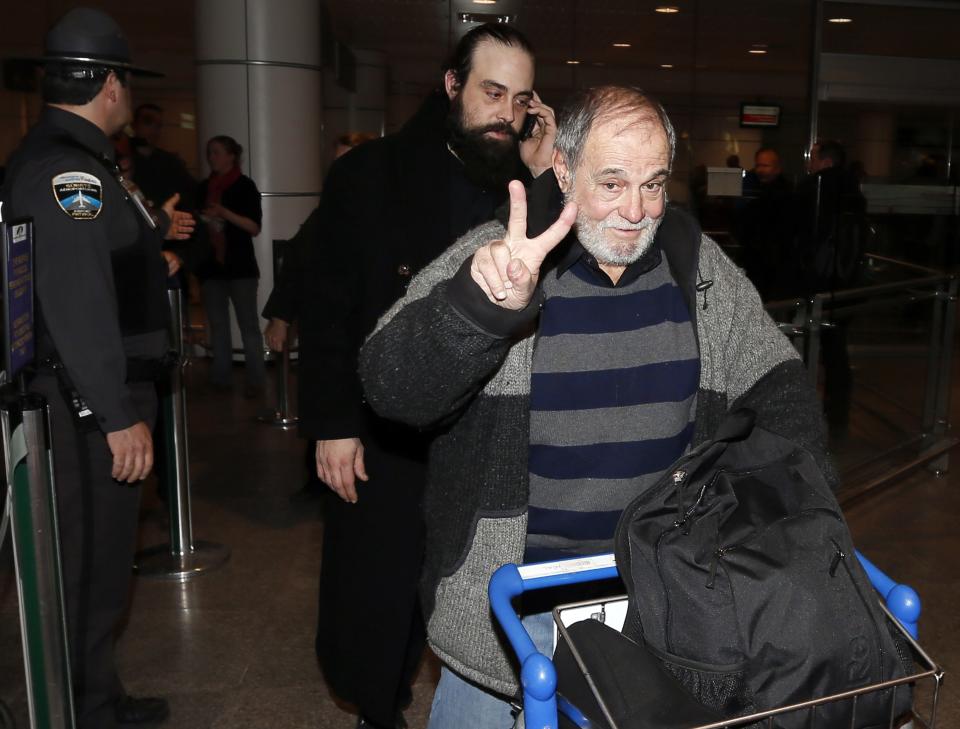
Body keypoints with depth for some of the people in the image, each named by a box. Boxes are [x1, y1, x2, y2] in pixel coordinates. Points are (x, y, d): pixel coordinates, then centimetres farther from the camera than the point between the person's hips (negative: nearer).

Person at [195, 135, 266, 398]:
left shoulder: (245, 185, -2)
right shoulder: (203, 188, 13)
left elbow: (255, 227, -8)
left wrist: (225, 213, -19)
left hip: (239, 265, -5)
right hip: (211, 265, 5)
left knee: (248, 324, -4)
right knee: (217, 325, 7)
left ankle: (255, 380, -3)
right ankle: (220, 378, 13)